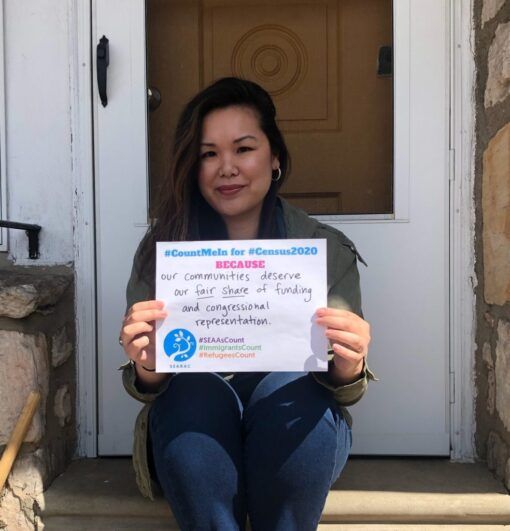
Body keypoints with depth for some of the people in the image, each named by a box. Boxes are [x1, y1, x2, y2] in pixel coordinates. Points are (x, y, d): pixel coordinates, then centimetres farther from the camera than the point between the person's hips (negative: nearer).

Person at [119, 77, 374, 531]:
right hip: (191, 437, 0)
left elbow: (342, 390, -5)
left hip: (291, 434, 1)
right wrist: (148, 370, -28)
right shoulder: (161, 248, -2)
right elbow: (148, 386, -5)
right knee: (194, 393, -31)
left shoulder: (329, 250, -3)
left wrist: (349, 372, -28)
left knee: (290, 386, -31)